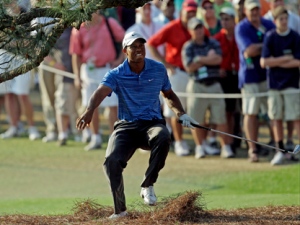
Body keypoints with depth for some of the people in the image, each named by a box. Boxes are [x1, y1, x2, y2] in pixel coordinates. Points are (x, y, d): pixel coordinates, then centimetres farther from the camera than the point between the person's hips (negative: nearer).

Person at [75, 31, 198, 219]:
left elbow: (169, 95, 22)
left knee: (163, 137, -36)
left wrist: (181, 114, 5)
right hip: (126, 127, -1)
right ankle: (120, 210, -10)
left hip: (152, 124, 1)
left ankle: (148, 185, -21)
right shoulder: (116, 75, -5)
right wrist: (89, 111, -46)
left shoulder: (158, 69, 4)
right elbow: (101, 92, -25)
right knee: (112, 161, -26)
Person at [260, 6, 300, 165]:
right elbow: (264, 62, -6)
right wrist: (285, 59, -10)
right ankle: (280, 151, 12)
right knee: (276, 118, 4)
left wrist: (277, 62, -9)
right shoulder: (270, 37, 0)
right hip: (274, 83, 2)